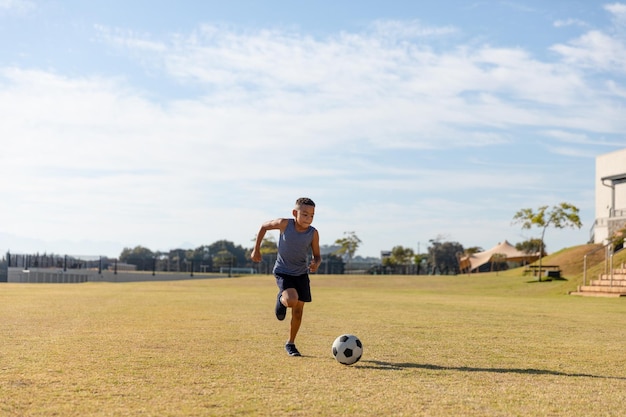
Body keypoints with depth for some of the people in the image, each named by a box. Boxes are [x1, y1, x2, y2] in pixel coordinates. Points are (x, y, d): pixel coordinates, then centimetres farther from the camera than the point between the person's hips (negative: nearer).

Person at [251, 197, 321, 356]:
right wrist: (256, 249, 1)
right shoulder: (285, 224, -18)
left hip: (301, 274, 3)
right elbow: (264, 226, 0)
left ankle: (290, 343, 26)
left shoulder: (313, 233, -14)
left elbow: (317, 255, -3)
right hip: (283, 272, -3)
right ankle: (281, 299, 11)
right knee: (292, 300, -27)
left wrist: (316, 263, -27)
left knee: (298, 311, 6)